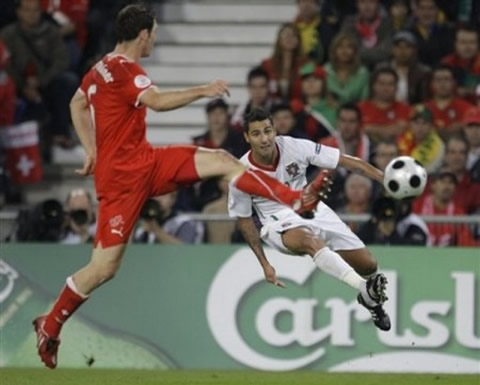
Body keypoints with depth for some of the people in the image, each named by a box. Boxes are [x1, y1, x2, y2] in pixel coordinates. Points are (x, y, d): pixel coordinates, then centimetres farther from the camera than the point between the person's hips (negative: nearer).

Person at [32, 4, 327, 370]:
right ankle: (49, 326, 7)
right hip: (122, 174, -9)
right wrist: (203, 91, -27)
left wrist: (92, 150, 25)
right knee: (105, 266, -8)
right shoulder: (124, 70, -17)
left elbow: (77, 104, 28)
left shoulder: (103, 68, 12)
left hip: (143, 162, 9)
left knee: (221, 160, -4)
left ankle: (298, 199, -13)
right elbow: (157, 101, -33)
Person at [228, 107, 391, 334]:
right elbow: (243, 220, -1)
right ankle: (366, 290, -52)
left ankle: (371, 299, 34)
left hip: (314, 211, 3)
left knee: (367, 265, -2)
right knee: (310, 241, -39)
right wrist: (264, 263, -3)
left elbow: (349, 162, -14)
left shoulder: (295, 148, -16)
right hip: (279, 221, -3)